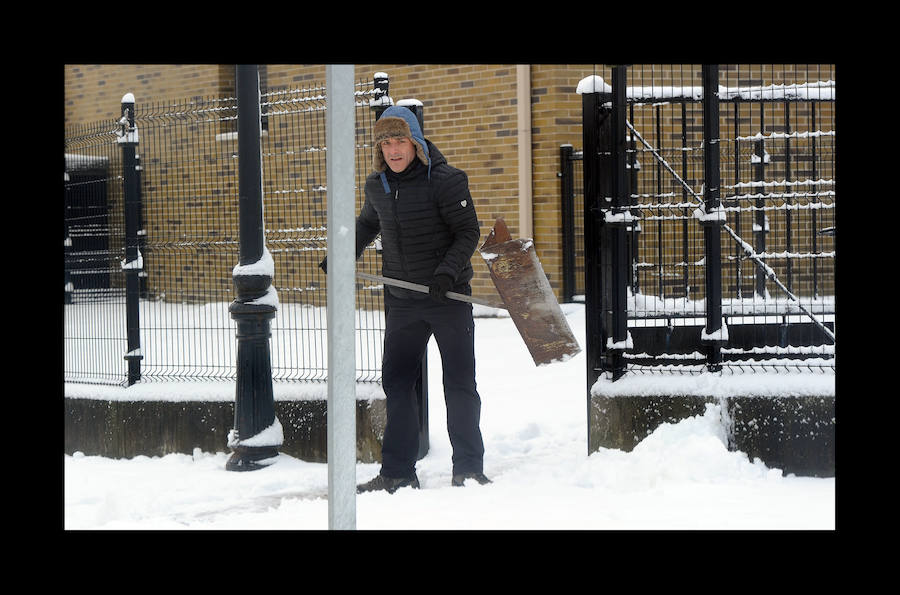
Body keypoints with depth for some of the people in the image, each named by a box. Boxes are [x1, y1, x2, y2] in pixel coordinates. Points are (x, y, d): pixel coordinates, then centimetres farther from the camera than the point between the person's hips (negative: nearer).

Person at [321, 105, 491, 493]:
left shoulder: (446, 180, -12)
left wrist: (447, 272, -23)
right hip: (402, 299, 5)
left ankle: (468, 469, 12)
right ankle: (397, 472, 12)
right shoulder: (376, 186, 6)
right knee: (395, 382, 5)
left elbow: (468, 233, -11)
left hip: (448, 295, -5)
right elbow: (367, 225, 25)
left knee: (459, 384, 2)